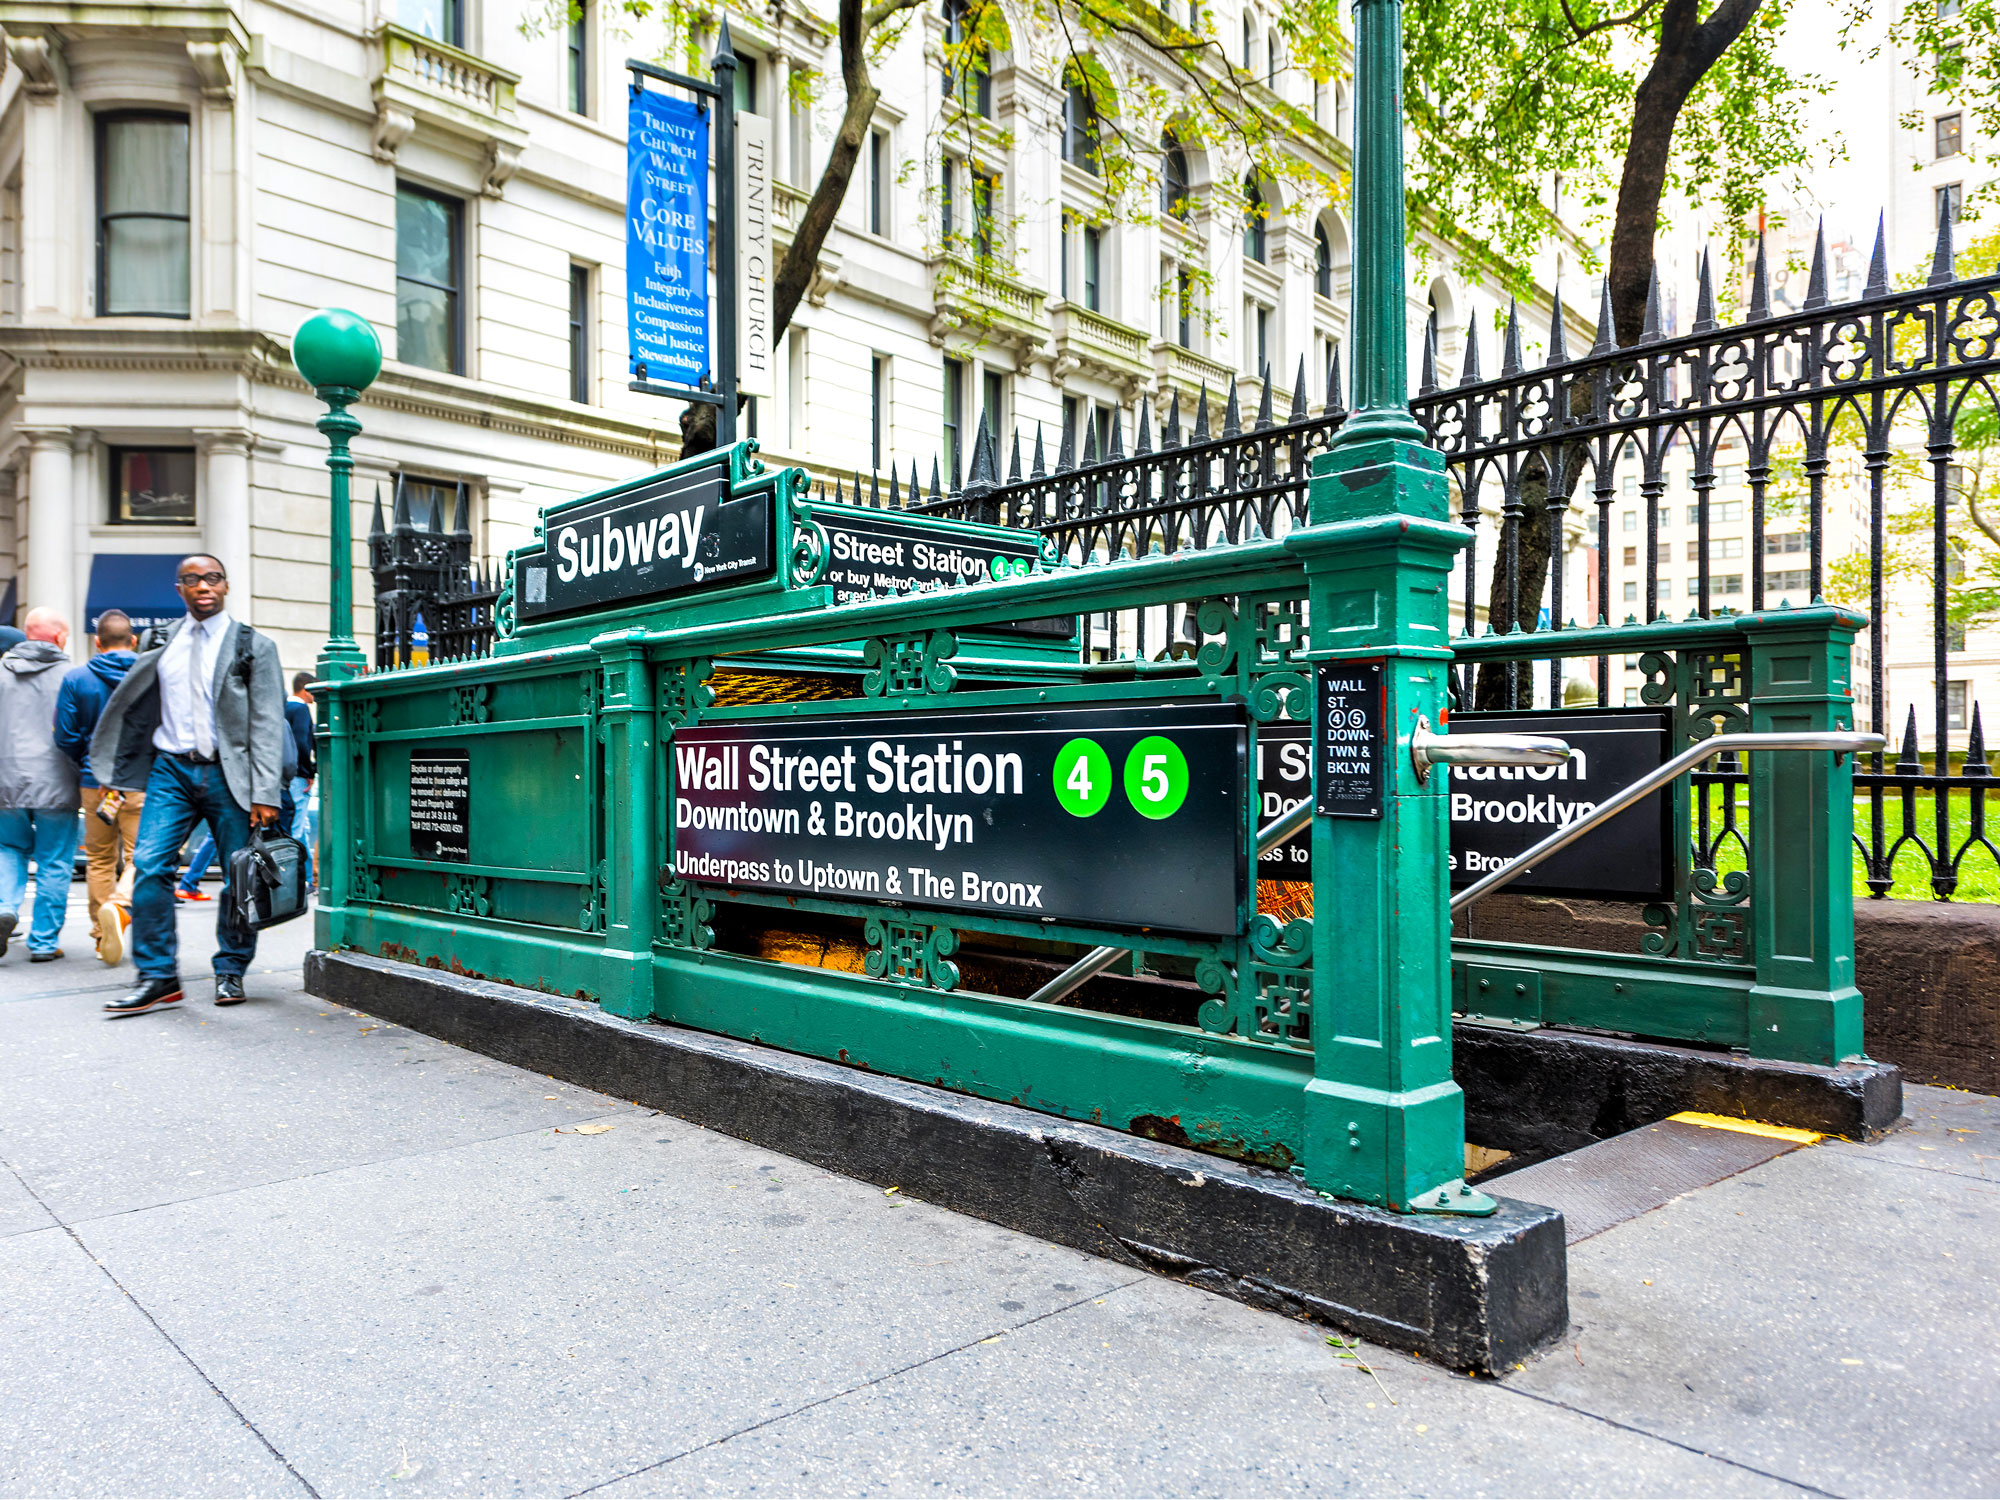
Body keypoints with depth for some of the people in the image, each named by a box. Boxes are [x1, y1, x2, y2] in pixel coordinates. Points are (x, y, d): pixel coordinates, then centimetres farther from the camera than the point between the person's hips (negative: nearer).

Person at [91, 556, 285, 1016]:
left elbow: (267, 725, -3)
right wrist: (112, 772, 13)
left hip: (228, 772, -2)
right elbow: (135, 707, 20)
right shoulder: (162, 645, 12)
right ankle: (157, 976, 0)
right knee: (150, 866, -9)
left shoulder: (254, 646, 2)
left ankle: (230, 972, 17)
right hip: (171, 770, 3)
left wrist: (265, 794, -10)